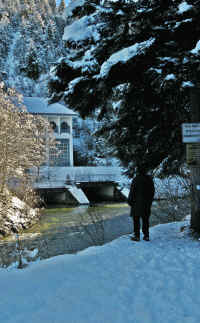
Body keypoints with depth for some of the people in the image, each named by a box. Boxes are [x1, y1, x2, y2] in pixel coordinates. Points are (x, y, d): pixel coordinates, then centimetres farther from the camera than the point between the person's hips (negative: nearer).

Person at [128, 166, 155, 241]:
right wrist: (150, 200, 19)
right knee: (145, 219, 12)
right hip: (147, 203, 5)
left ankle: (137, 236, 3)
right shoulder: (149, 179, 2)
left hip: (137, 201, -5)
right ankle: (146, 236, 12)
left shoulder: (136, 179, -13)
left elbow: (132, 191, -12)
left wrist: (130, 201, -2)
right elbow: (153, 191, 9)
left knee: (136, 219, 3)